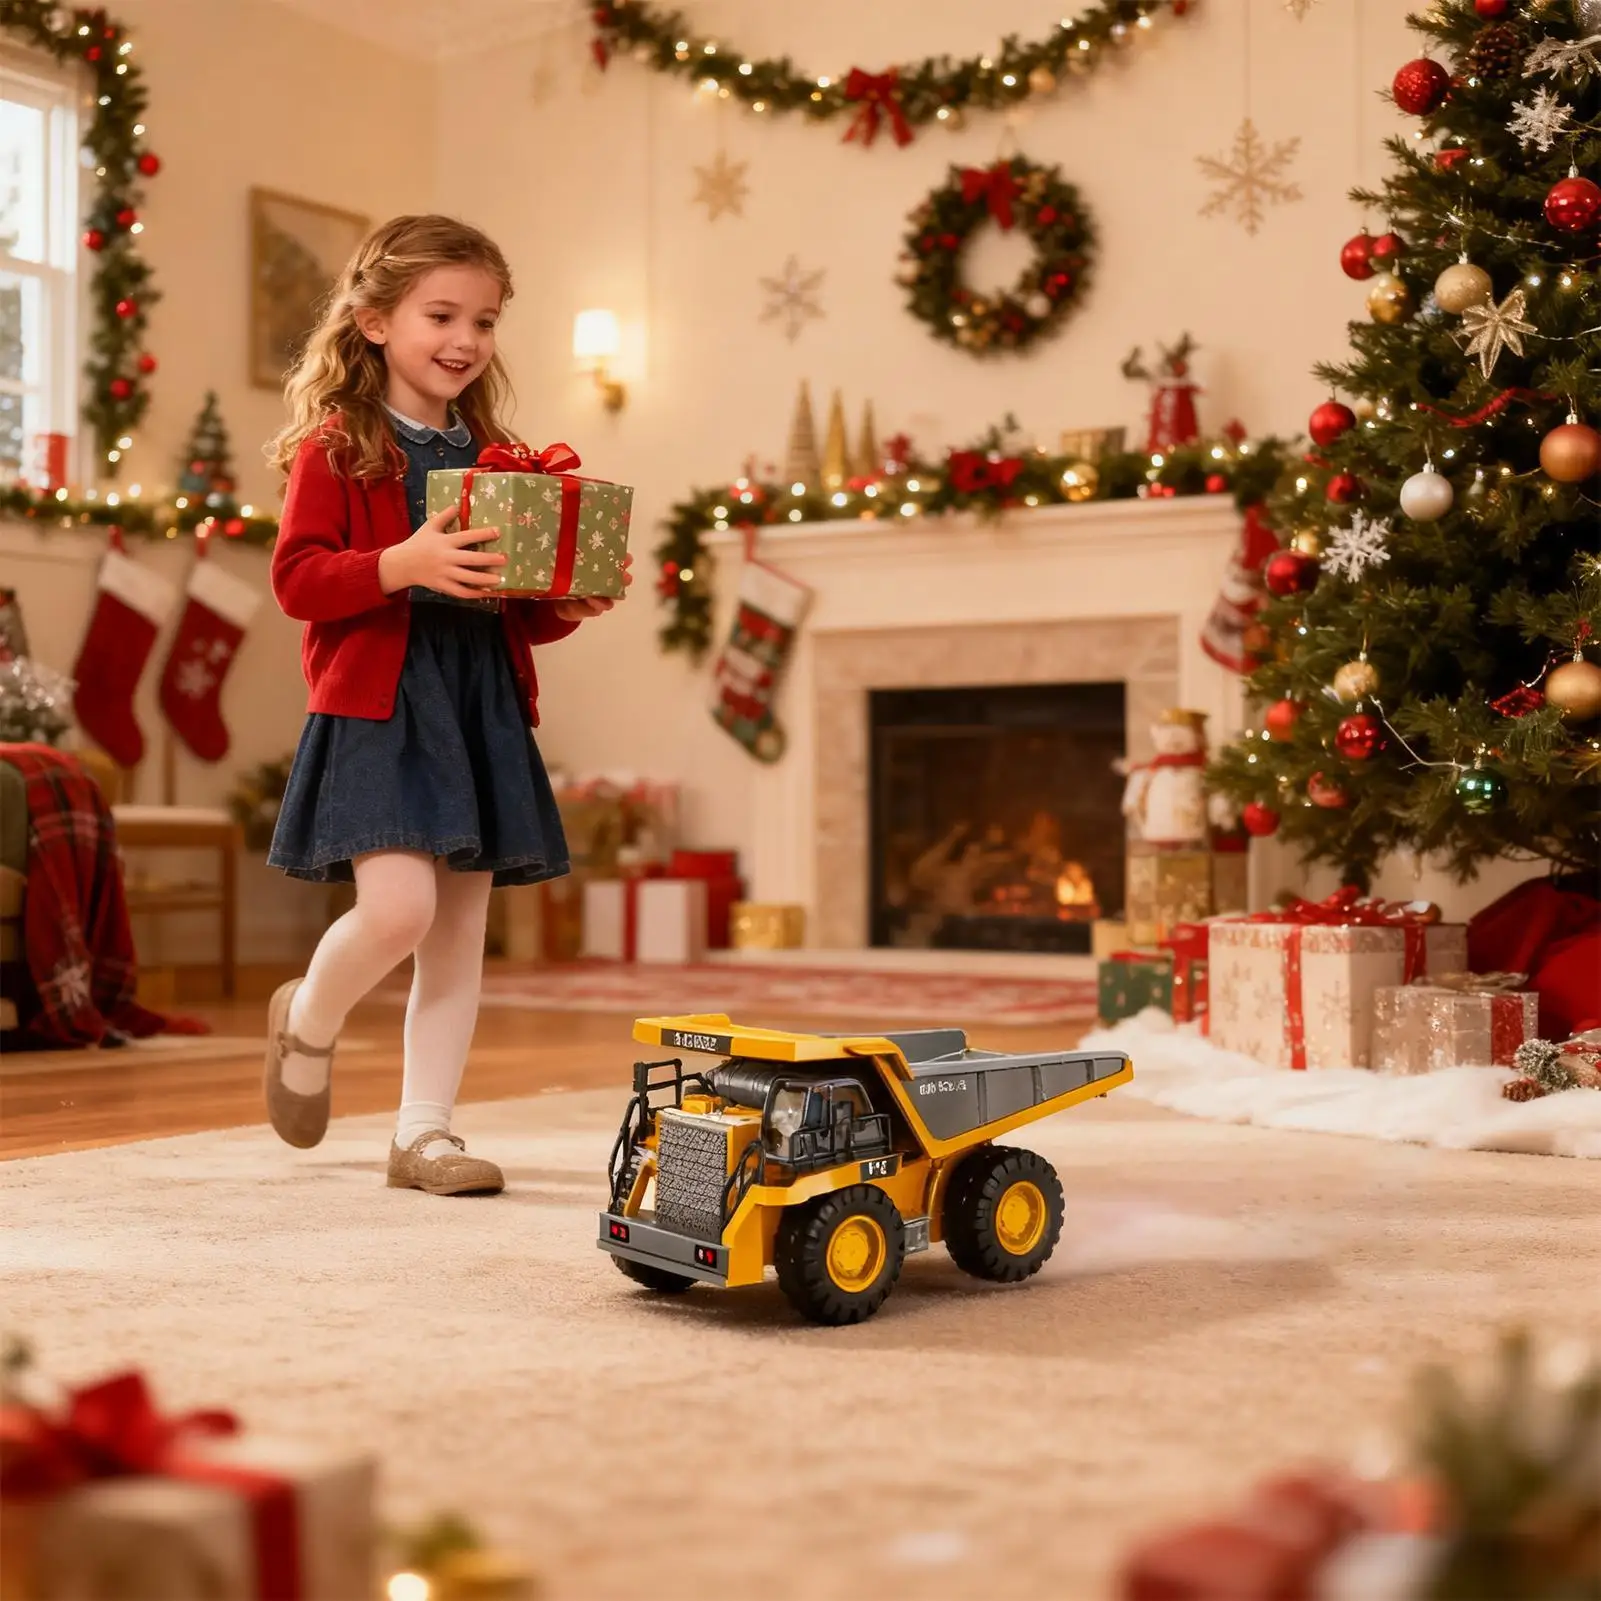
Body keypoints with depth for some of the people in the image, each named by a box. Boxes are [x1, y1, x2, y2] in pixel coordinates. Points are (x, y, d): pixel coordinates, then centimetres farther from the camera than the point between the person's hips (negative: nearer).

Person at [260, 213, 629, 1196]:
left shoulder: (498, 455, 15)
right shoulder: (337, 446, -2)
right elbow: (297, 578, -10)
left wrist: (568, 606, -2)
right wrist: (404, 565, -23)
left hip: (483, 704, 6)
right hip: (377, 701, -6)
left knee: (461, 928, 6)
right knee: (398, 906, -17)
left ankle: (425, 1130, 15)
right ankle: (309, 1019, 16)